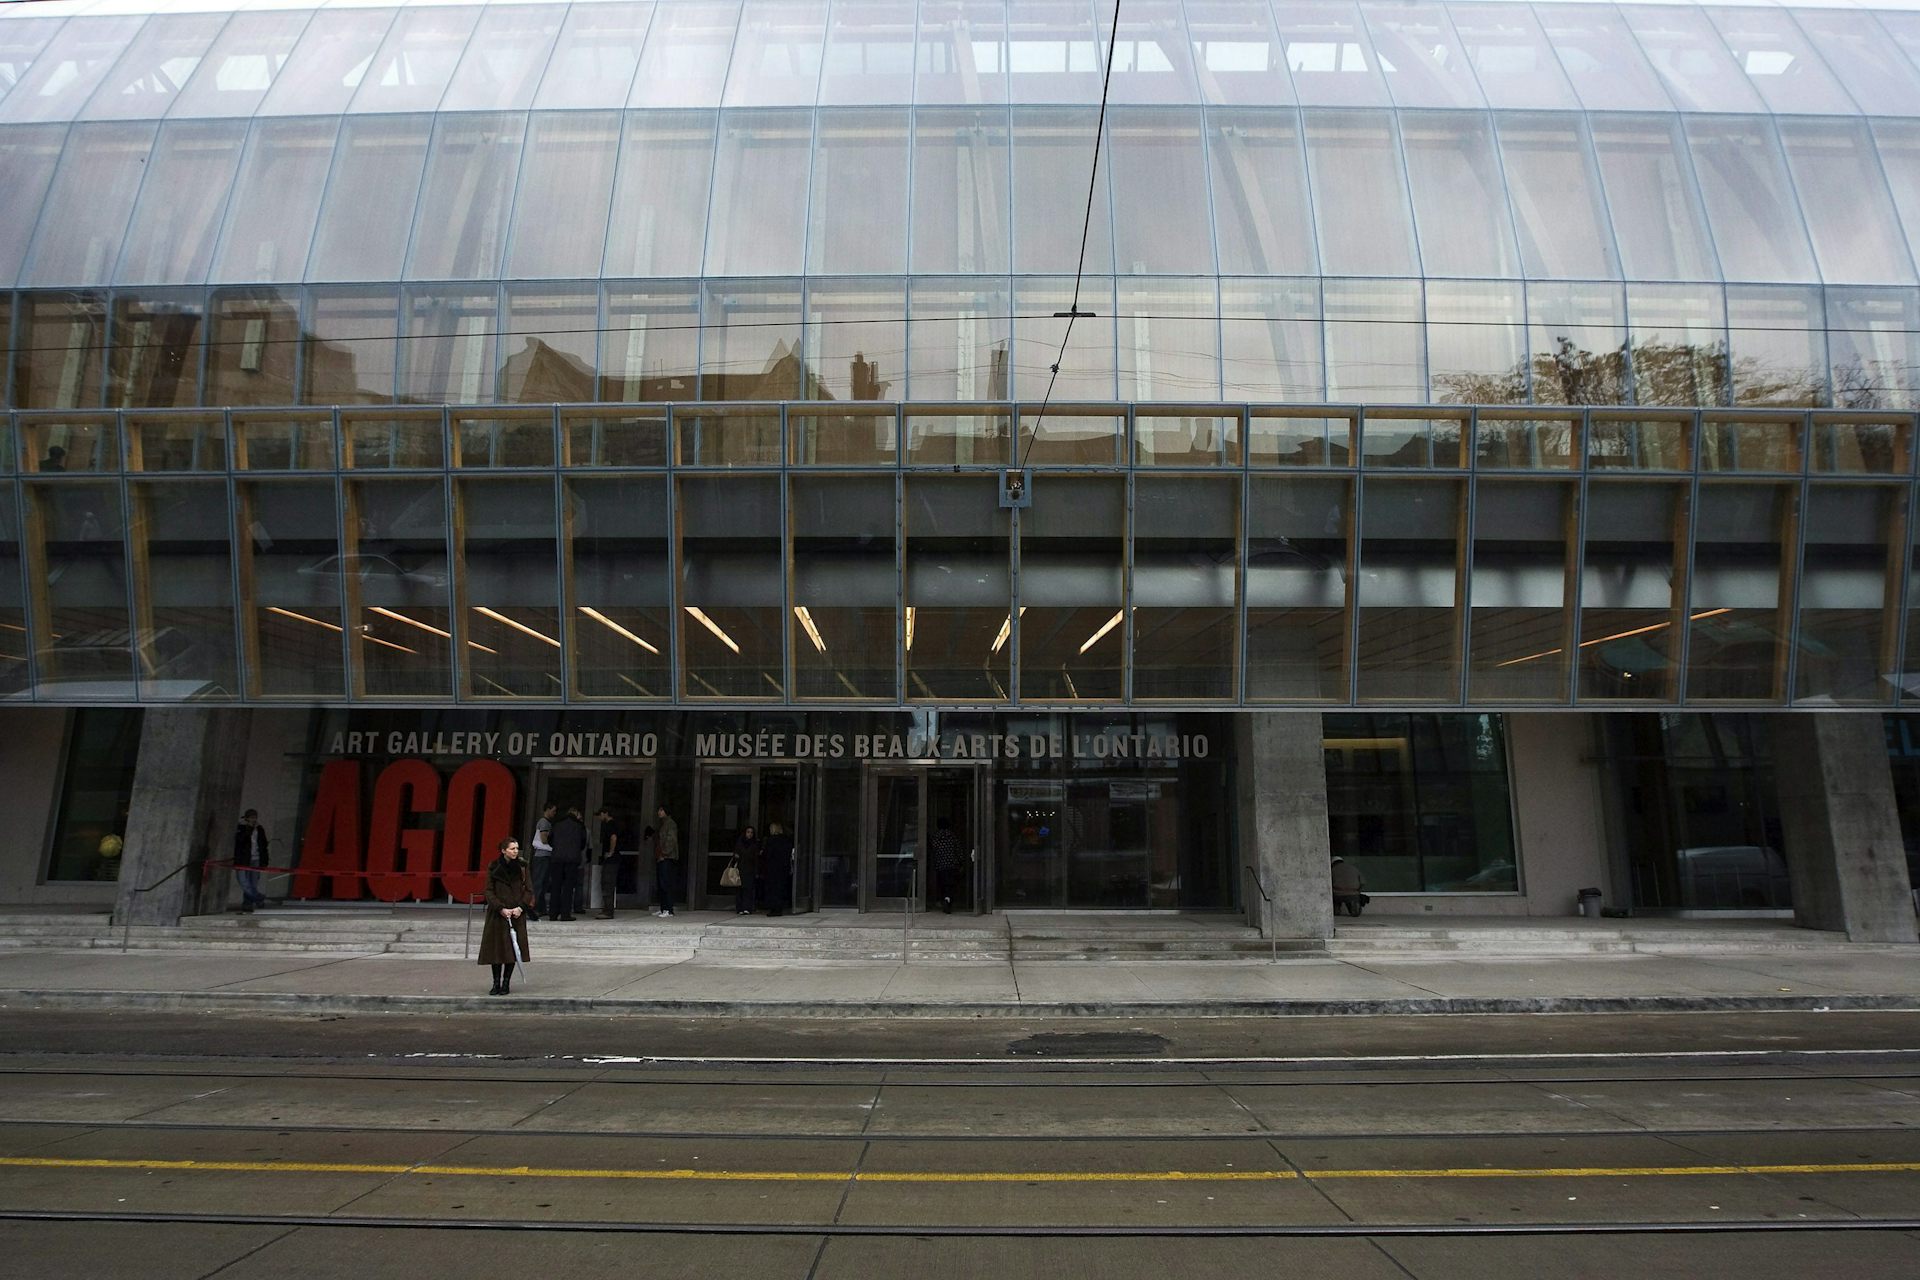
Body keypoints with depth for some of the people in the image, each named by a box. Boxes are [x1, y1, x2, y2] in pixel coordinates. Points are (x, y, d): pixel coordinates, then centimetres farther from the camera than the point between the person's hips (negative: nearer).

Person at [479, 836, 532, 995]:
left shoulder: (522, 867, 2)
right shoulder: (493, 868, -1)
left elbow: (529, 890, 3)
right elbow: (489, 891, -2)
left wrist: (521, 907, -11)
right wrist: (501, 909, -13)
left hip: (517, 914, 1)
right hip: (497, 914, -1)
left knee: (513, 949, 0)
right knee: (496, 948, 0)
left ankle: (506, 983, 9)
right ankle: (496, 983, 10)